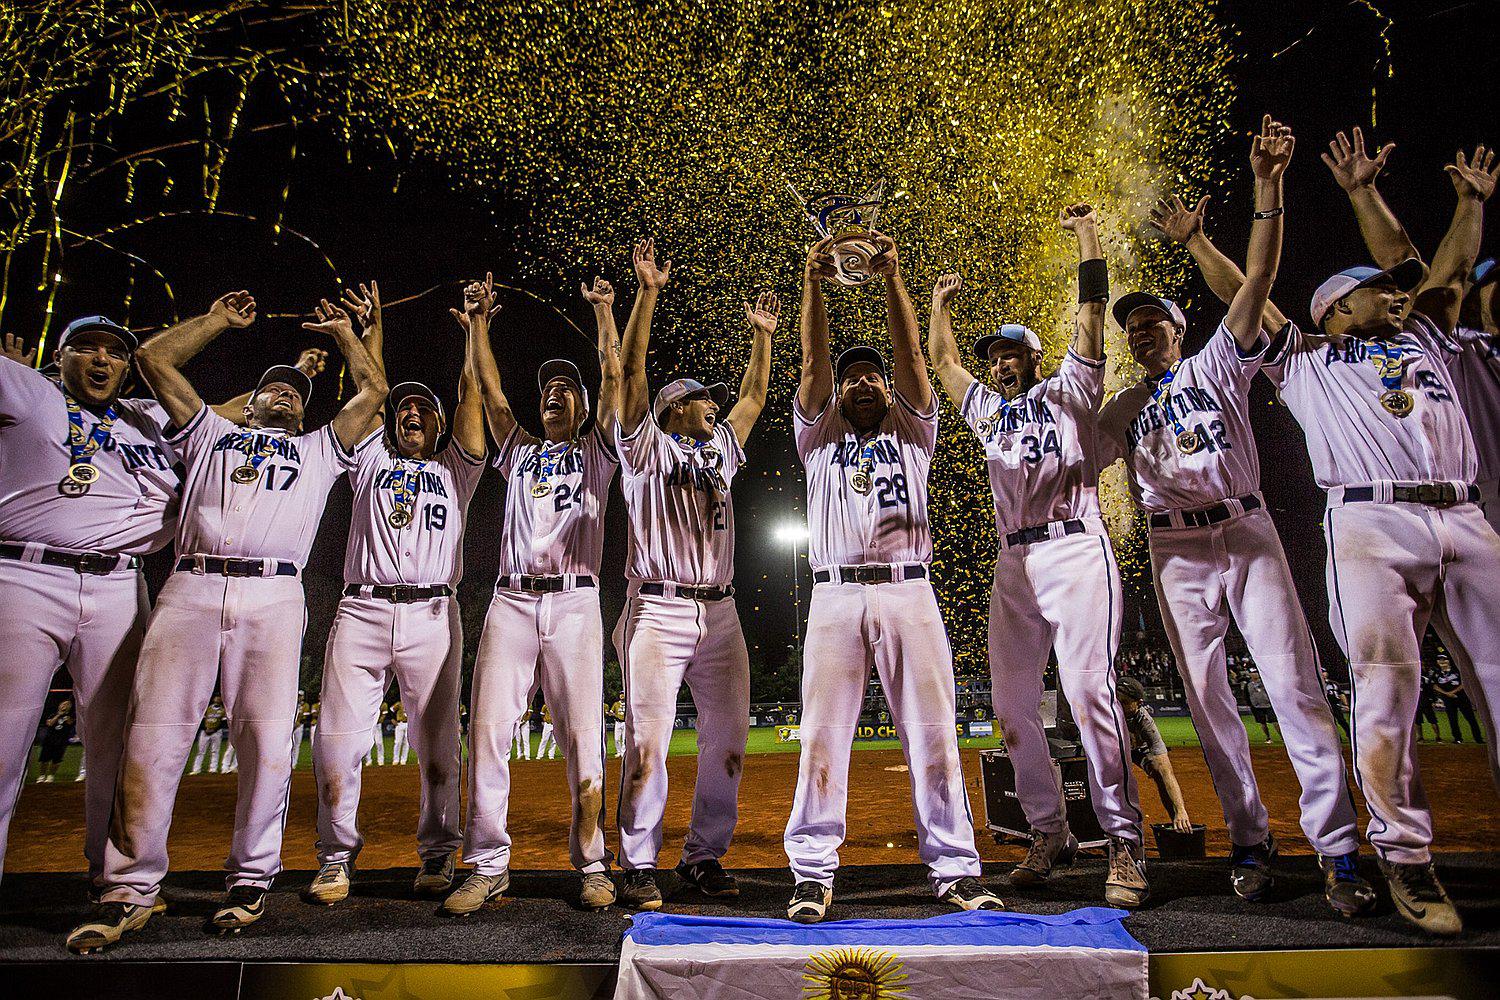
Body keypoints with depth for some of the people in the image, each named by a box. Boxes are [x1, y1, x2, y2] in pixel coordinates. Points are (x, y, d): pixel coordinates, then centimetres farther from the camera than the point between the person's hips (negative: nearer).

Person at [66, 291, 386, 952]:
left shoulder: (318, 450, 29)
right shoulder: (211, 433, 30)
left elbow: (373, 391, 25)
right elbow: (154, 359, 27)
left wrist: (341, 330, 35)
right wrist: (221, 320, 34)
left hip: (273, 596, 0)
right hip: (190, 588, 1)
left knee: (266, 742, -7)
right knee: (152, 738, -7)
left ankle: (251, 879, 5)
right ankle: (129, 890, 4)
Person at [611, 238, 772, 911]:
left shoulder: (721, 451, 23)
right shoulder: (646, 448, 8)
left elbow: (754, 396, 29)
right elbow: (631, 370, 0)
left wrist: (761, 334, 27)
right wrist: (648, 293, -3)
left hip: (720, 614, 6)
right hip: (659, 611, -5)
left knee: (728, 741, 4)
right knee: (648, 741, -8)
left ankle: (703, 857, 16)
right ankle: (638, 867, 4)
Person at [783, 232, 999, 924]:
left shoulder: (911, 434, 22)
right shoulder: (819, 438, 23)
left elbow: (910, 354, 10)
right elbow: (813, 363, 10)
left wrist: (892, 277, 1)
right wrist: (812, 285, 2)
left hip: (908, 590, 0)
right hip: (837, 594, 0)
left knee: (933, 733, -2)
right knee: (823, 736, -5)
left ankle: (955, 871, 6)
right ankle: (813, 875, 3)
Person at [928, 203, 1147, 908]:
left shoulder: (1069, 391, 13)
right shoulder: (987, 412, 25)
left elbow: (1092, 312, 7)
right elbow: (941, 358, 32)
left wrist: (1086, 234, 9)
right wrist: (941, 302, 38)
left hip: (1075, 550, -5)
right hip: (1013, 563, 6)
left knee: (1088, 690, -16)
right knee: (1011, 703, 1)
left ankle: (1124, 844, -7)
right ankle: (1049, 835, 13)